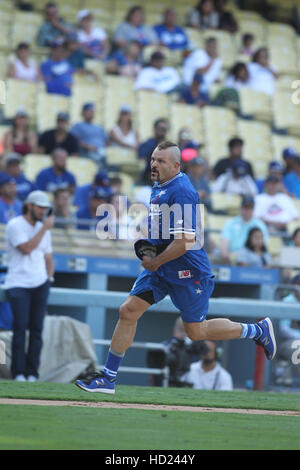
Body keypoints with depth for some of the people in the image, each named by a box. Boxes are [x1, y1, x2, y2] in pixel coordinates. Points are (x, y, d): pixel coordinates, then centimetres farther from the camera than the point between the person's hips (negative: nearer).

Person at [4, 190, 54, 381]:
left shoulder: (43, 228, 18)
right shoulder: (15, 225, -3)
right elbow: (26, 248, -17)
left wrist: (49, 276, 11)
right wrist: (44, 228, -13)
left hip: (40, 284, 6)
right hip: (18, 284, -6)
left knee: (37, 328, -1)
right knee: (20, 327, -12)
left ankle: (32, 373, 2)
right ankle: (19, 373, -9)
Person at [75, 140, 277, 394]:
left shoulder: (181, 191, -21)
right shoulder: (159, 186, 9)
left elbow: (185, 242, -26)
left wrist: (155, 262, -16)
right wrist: (148, 246, 11)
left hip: (187, 272, -9)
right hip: (159, 268, 9)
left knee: (196, 331, 3)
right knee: (128, 310, -2)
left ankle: (257, 330, 21)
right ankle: (108, 377, 2)